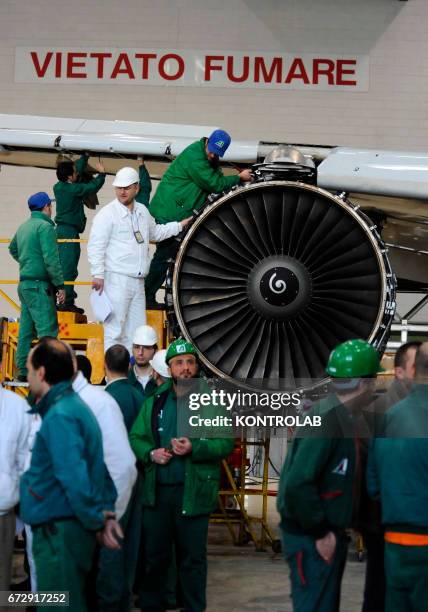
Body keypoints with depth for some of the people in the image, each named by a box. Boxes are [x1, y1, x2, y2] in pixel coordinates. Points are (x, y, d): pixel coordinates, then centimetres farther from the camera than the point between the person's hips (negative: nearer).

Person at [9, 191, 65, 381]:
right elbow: (51, 259, -19)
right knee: (48, 328, -9)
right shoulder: (45, 227, -13)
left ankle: (23, 370, 15)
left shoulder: (23, 227, 14)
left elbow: (13, 249, 32)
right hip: (39, 285, -9)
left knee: (26, 329, 12)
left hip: (24, 284, 9)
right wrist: (60, 285, -15)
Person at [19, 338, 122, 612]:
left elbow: (74, 478, -24)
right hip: (62, 527, 10)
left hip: (59, 530, -10)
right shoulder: (76, 406, 13)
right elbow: (99, 467, 16)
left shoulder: (58, 417, -18)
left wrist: (96, 521, -15)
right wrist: (106, 512, 12)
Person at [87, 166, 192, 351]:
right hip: (116, 279, -7)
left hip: (138, 281, 7)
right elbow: (95, 246, -10)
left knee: (137, 331, 9)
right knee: (114, 330, -10)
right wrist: (98, 274, -18)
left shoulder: (142, 211, 16)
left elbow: (155, 232, 34)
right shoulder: (107, 214, -6)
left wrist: (180, 225, 27)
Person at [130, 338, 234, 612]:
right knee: (155, 555, 12)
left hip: (193, 492, -3)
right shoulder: (155, 402, 9)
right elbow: (135, 438, 12)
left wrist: (194, 449, -21)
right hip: (157, 490, 3)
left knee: (192, 557, 5)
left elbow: (226, 442, -7)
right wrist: (151, 453, -8)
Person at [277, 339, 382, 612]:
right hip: (312, 539, -10)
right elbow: (298, 484, -27)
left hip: (328, 535, 10)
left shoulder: (340, 417, 10)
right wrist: (320, 533, -20)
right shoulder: (327, 419, -21)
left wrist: (333, 531, 13)